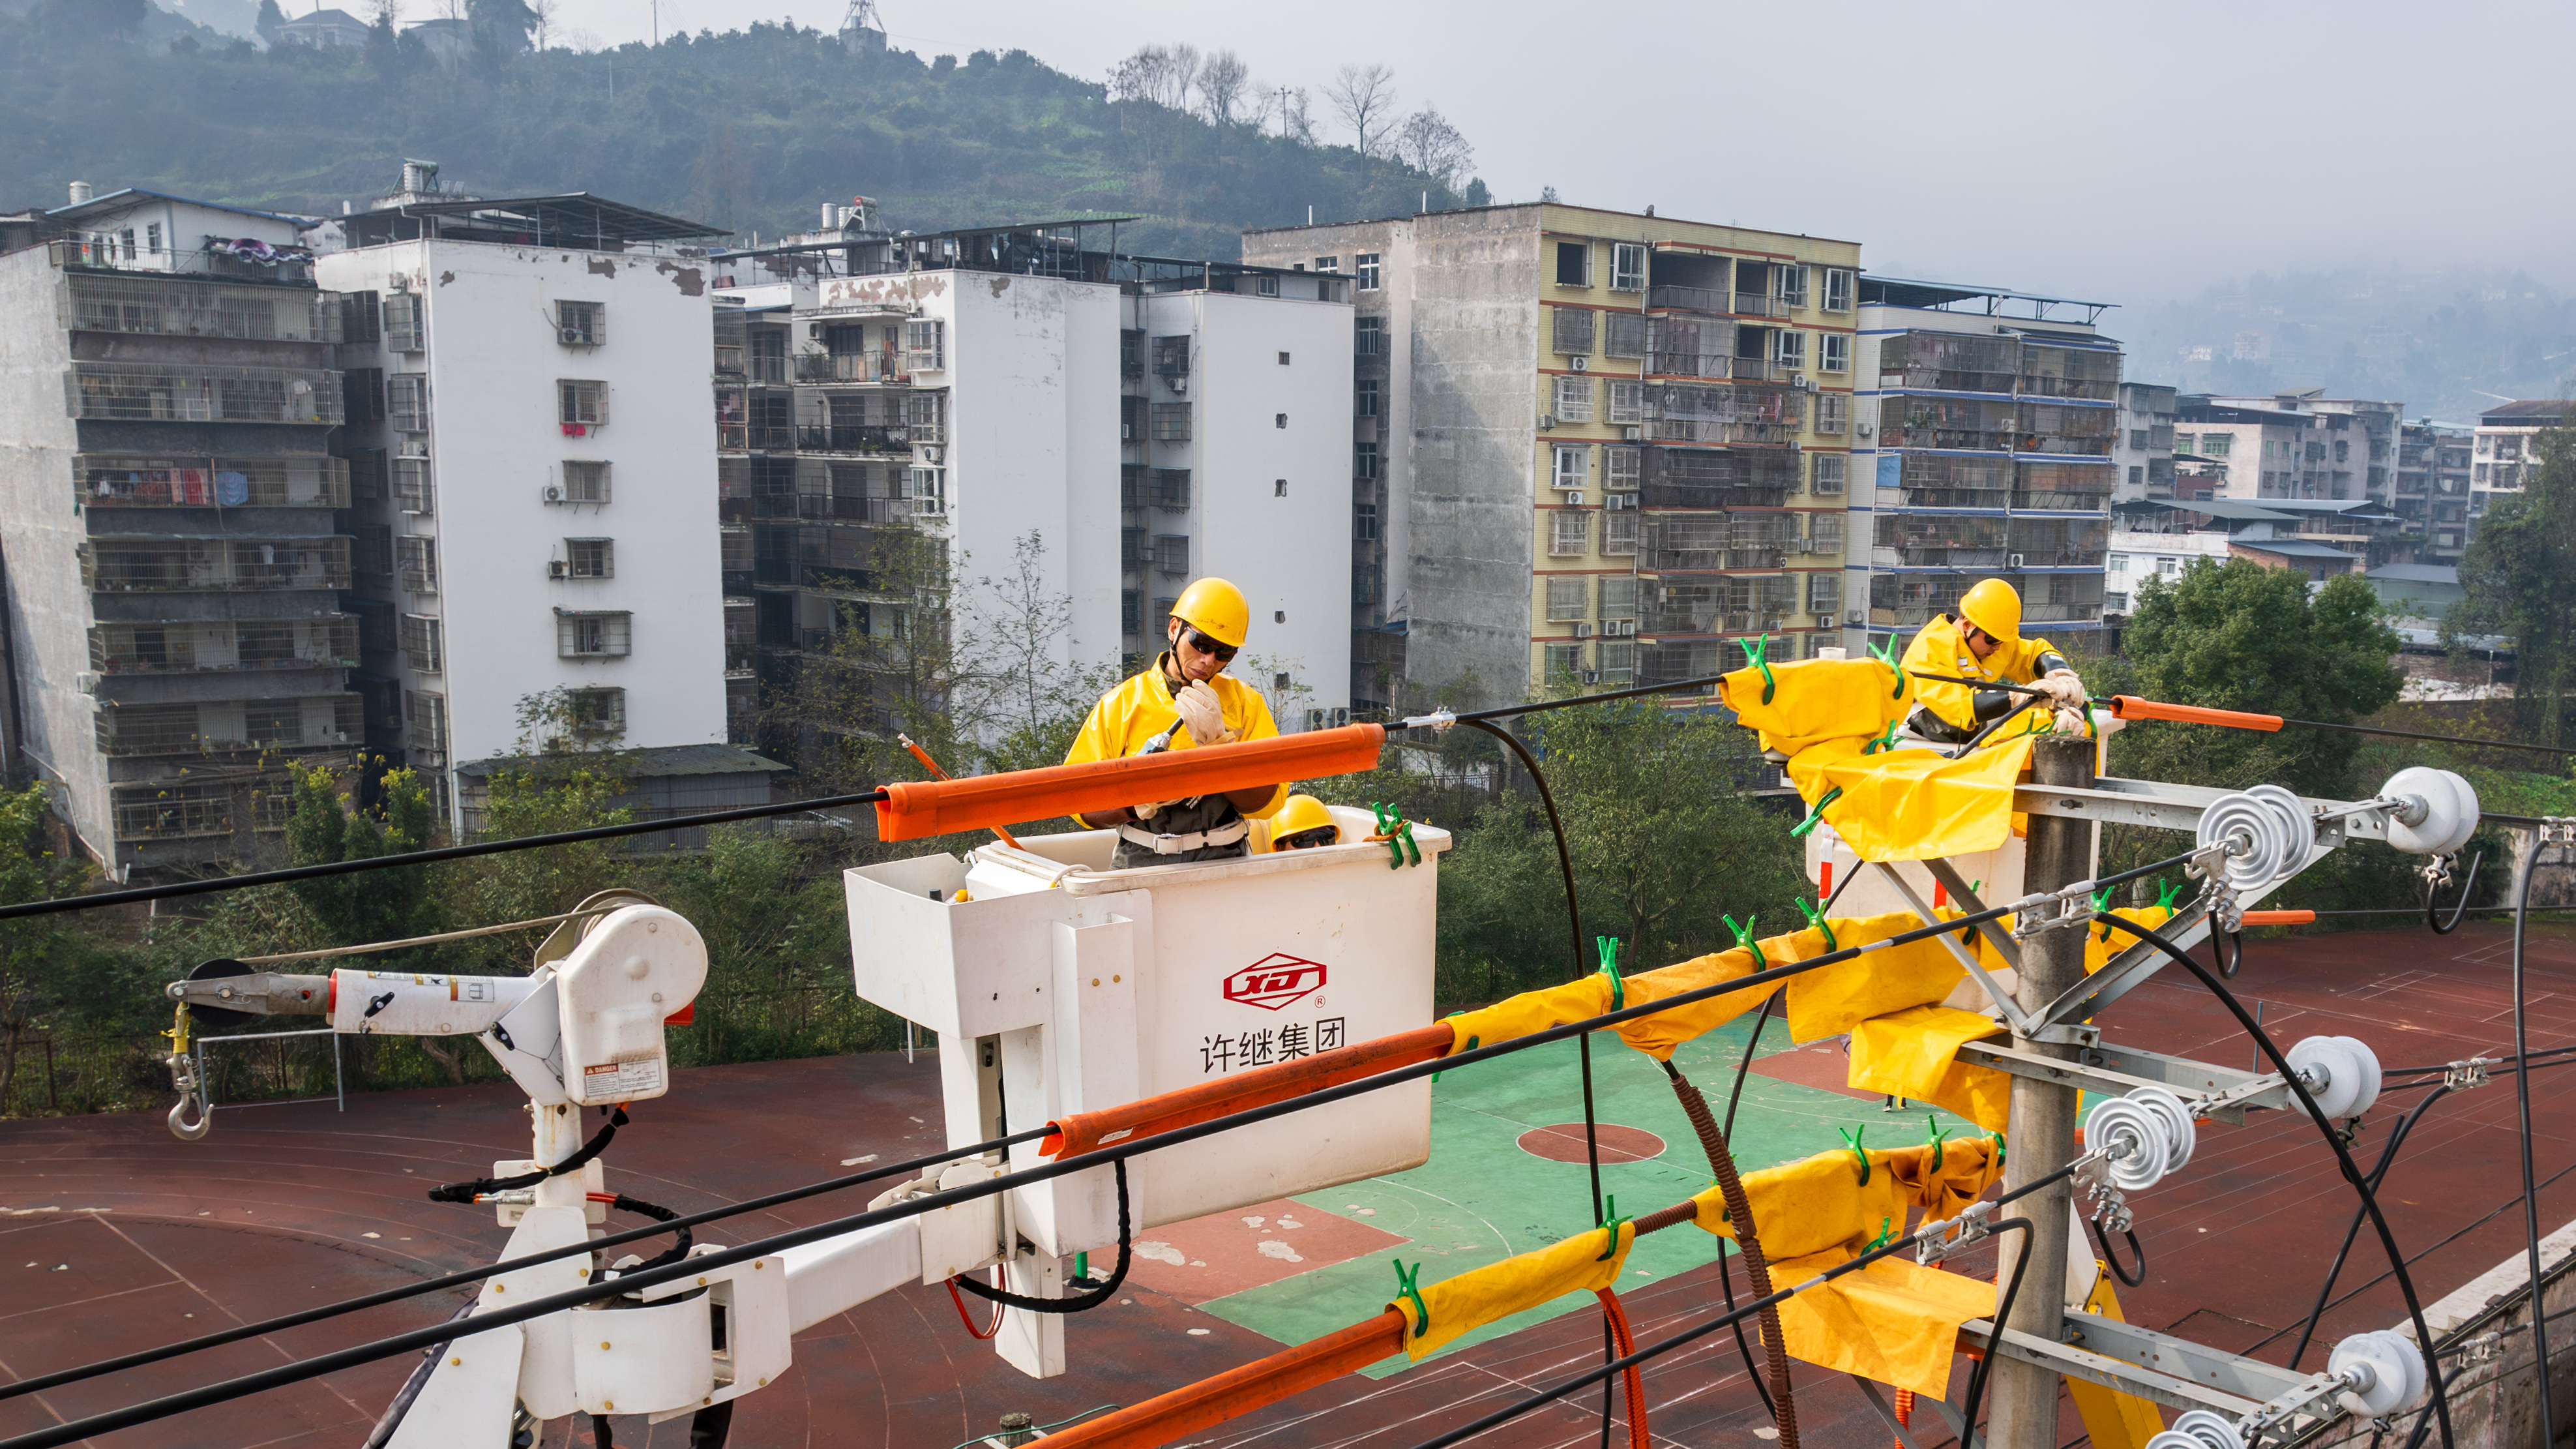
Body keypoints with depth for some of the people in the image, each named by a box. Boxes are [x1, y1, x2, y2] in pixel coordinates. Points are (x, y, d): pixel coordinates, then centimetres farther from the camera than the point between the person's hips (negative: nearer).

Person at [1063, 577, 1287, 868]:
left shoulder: (1247, 703, 11)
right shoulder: (1120, 704, 8)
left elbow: (1266, 802, 0)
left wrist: (1216, 742, -13)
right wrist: (1140, 802, -12)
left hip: (1225, 861, 0)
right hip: (1142, 864, 0)